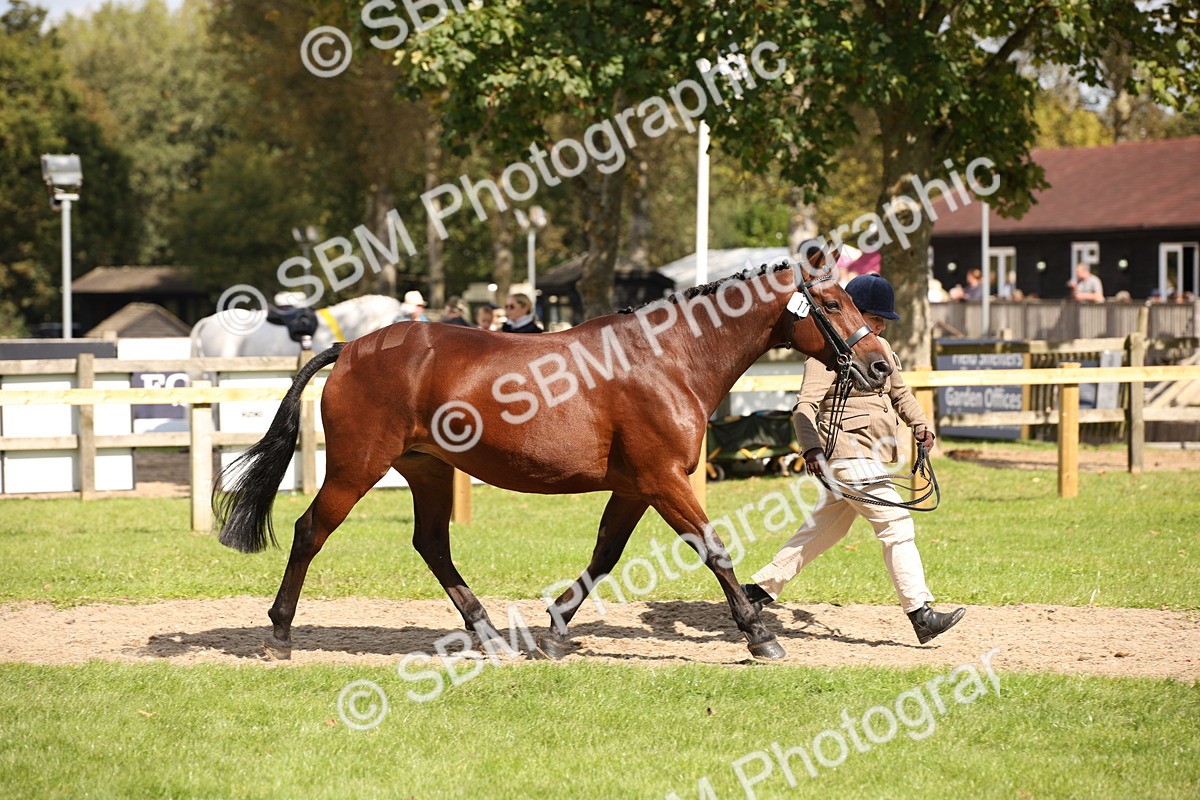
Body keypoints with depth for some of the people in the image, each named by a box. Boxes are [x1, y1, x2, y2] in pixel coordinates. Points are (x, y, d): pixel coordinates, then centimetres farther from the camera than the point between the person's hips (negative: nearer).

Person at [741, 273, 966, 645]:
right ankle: (921, 614, -16)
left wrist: (921, 425, 9)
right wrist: (810, 447, -35)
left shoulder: (880, 348, 17)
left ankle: (760, 588, 25)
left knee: (825, 529, 15)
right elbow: (806, 406, -19)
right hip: (848, 451, -10)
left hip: (872, 457, 10)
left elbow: (900, 393, 27)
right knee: (897, 524, -14)